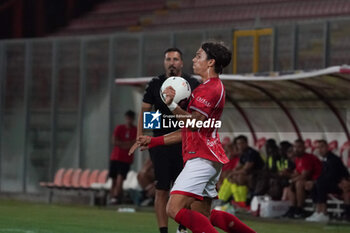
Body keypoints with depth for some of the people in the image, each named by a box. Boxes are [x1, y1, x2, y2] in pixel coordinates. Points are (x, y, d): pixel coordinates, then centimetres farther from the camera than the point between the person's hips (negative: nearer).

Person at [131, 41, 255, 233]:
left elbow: (194, 123, -24)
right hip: (207, 159, 11)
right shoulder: (212, 87, 24)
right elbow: (188, 132, 26)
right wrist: (153, 141, 24)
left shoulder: (209, 89, -9)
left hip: (202, 158, -11)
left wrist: (173, 106, -37)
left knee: (174, 209, -19)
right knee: (203, 216, 14)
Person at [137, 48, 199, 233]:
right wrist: (140, 137, -1)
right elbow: (144, 111, 9)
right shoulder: (155, 84, 6)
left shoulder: (193, 84, 4)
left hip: (185, 144, 0)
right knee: (161, 191, -2)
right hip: (161, 144, 0)